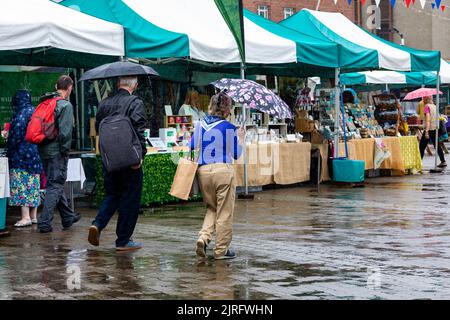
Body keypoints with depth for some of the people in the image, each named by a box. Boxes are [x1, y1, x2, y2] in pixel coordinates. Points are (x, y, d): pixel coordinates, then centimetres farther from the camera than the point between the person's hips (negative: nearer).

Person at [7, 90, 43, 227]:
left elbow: (17, 134, -17)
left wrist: (10, 146, -3)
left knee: (21, 185, -7)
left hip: (21, 154, -8)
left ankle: (26, 217, -11)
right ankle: (33, 216, 15)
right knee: (33, 185, 11)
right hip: (36, 154, 8)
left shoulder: (21, 114, -12)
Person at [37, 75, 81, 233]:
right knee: (55, 186, -2)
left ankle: (68, 217, 30)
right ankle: (45, 223, -6)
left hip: (44, 150, 8)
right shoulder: (66, 105, -13)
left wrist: (42, 144, 13)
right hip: (57, 152, -8)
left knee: (56, 184, 17)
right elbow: (65, 131, -20)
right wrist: (65, 150, -10)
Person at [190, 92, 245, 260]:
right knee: (225, 213, 7)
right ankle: (221, 250, 11)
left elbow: (192, 147, 14)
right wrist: (241, 138, 17)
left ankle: (203, 237, 0)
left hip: (203, 171, 4)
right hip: (223, 171, -4)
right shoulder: (229, 128, -6)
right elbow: (236, 154, 2)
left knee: (211, 208, 22)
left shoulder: (200, 125, 5)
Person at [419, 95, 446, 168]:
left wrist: (426, 131, -23)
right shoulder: (434, 106, 13)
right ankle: (443, 161, 6)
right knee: (437, 146, 10)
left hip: (429, 128, -7)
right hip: (435, 128, 7)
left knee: (422, 146, 0)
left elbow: (428, 119, -19)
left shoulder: (427, 106, -10)